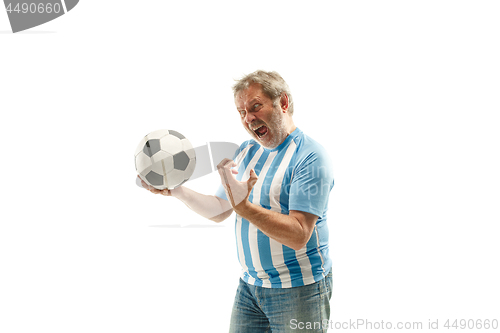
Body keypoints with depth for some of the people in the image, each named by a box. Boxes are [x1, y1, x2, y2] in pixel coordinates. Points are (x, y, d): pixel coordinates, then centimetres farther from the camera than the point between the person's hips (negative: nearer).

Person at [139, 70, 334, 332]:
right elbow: (219, 211, 15)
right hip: (249, 286, 7)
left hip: (298, 291, -6)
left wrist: (243, 206, -33)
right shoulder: (245, 152, 9)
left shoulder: (310, 157, -16)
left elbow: (298, 236, -25)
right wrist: (176, 191, 2)